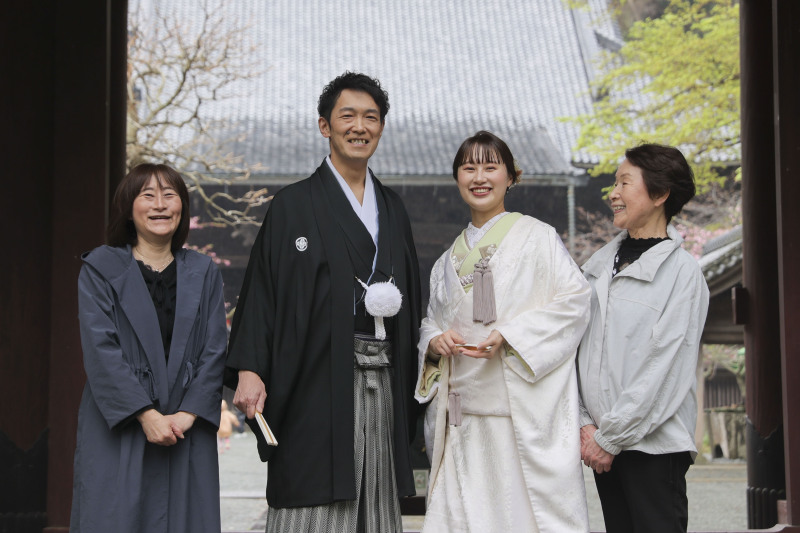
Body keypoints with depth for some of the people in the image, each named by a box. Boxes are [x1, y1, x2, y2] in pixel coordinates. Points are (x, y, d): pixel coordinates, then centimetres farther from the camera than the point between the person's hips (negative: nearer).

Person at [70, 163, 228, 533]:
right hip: (117, 428, -2)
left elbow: (215, 350, 5)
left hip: (187, 429, 3)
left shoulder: (203, 273, 12)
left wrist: (188, 413, -9)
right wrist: (146, 414, -15)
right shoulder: (99, 269, 2)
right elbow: (100, 350, -7)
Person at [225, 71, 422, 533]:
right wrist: (248, 369, -16)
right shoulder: (294, 205, 1)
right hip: (319, 379, -5)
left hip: (382, 382, 5)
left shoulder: (392, 208, 17)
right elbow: (262, 289, -4)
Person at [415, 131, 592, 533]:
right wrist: (435, 341, 0)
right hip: (464, 406, 5)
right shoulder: (449, 259, 18)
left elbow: (573, 299, -7)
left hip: (524, 406, -5)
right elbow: (430, 320, 24)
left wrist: (509, 335, -16)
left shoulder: (535, 236, 2)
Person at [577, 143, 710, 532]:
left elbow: (666, 368, -11)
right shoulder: (601, 264, 12)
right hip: (604, 441, 5)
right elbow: (580, 350, 8)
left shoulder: (681, 270, -6)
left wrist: (612, 436, -12)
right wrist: (585, 424, -3)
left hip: (654, 444, -5)